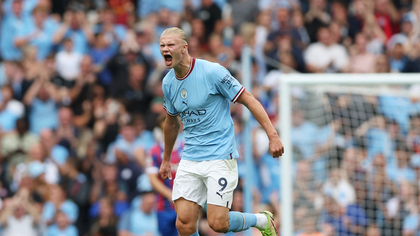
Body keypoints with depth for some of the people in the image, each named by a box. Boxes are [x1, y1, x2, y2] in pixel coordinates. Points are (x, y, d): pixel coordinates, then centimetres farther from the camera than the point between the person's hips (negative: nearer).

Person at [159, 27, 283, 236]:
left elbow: (249, 100, -9)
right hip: (190, 159, 6)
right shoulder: (168, 83, 7)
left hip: (220, 156, -6)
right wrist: (166, 159, 33)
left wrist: (273, 135, -15)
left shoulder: (211, 72, -13)